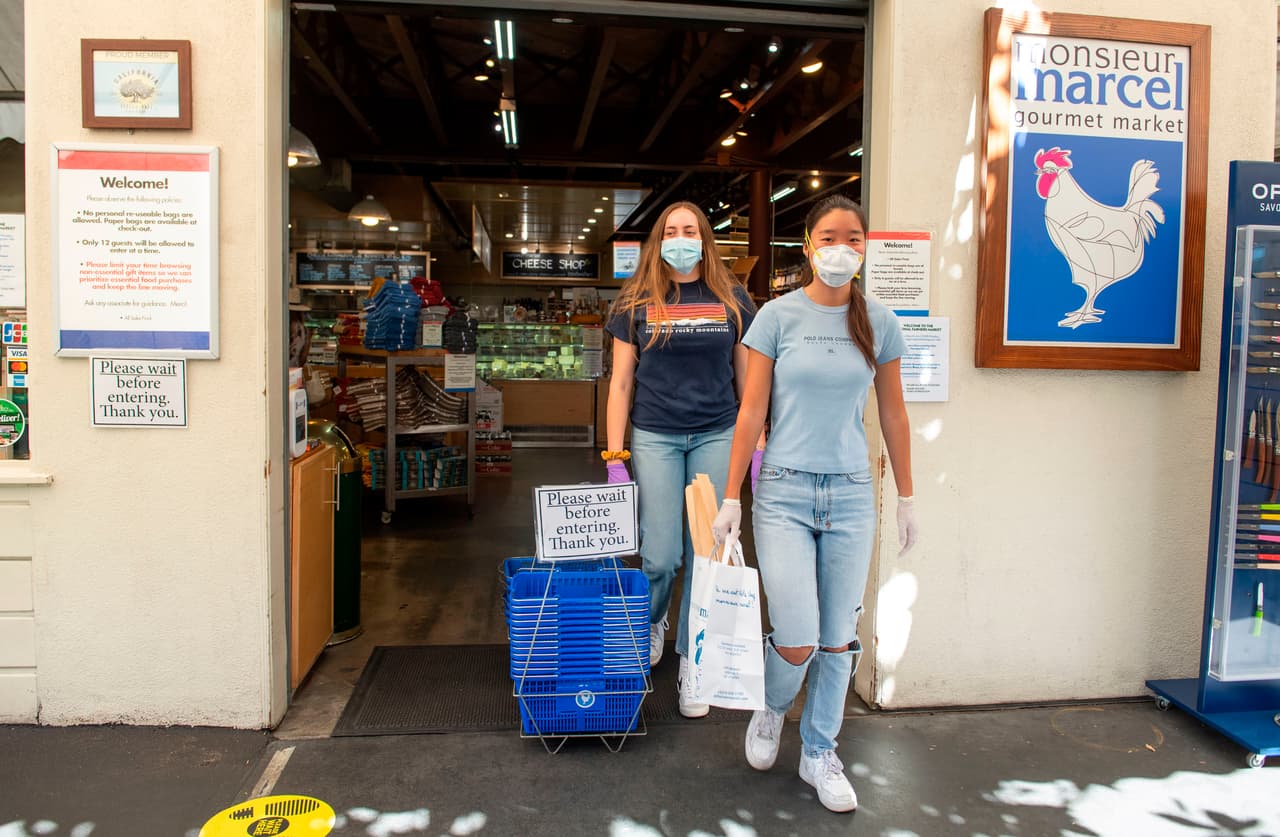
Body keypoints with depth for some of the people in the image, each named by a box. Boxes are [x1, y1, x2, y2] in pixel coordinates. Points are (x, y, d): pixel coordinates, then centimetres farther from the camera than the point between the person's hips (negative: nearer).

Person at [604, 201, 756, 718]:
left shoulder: (732, 301, 6)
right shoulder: (637, 303, 4)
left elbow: (747, 379, 9)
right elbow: (620, 383, 2)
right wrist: (615, 459, -3)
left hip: (717, 436, 1)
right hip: (654, 438, -1)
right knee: (661, 556, -1)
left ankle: (691, 662, 20)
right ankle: (651, 622, 33)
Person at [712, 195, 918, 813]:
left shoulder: (879, 323, 5)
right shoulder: (778, 316, -3)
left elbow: (893, 414, 12)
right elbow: (751, 412, -3)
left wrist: (906, 496, 12)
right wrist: (731, 499, -4)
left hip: (851, 495, 3)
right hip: (784, 491, -3)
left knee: (839, 640, 9)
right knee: (797, 642, -6)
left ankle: (819, 753, 31)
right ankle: (771, 710, 29)